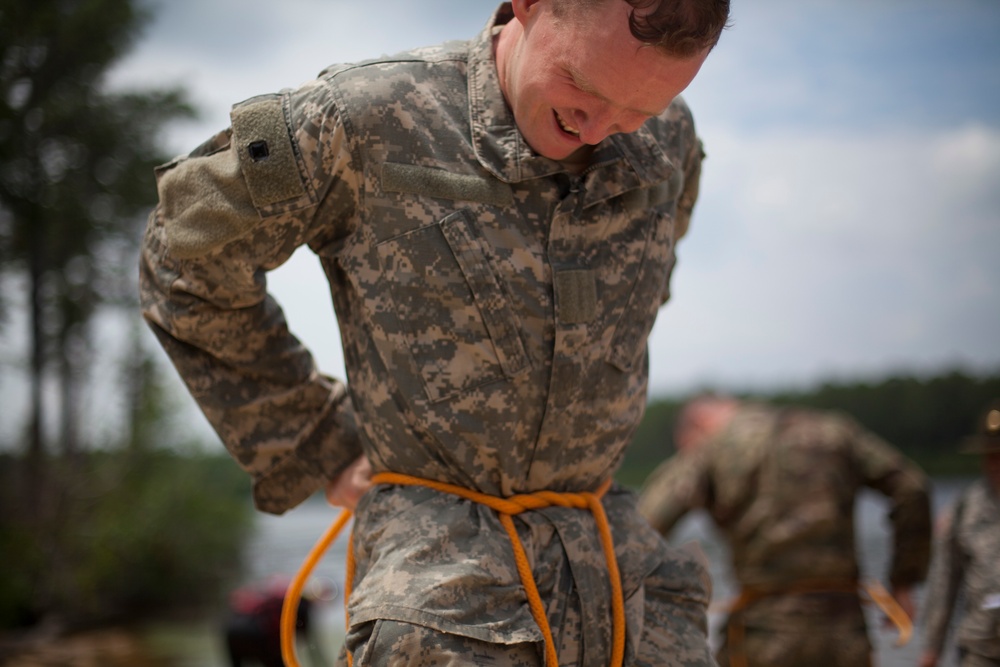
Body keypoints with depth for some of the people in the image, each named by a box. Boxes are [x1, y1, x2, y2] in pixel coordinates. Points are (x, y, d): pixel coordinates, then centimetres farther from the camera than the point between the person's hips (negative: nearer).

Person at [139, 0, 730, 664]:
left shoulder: (669, 141, 2)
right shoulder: (363, 121, -12)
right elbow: (187, 270, 2)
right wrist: (317, 451, 5)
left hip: (621, 560, 5)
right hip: (444, 561, -4)